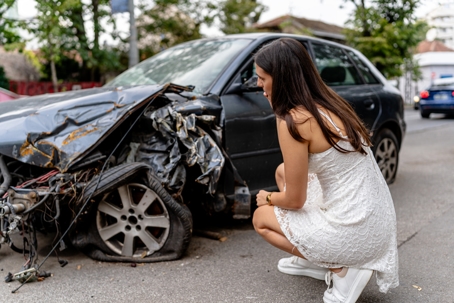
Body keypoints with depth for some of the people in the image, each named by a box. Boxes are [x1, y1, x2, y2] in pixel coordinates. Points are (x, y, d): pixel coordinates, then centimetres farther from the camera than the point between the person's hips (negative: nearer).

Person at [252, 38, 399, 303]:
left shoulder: (293, 120, -19)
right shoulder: (329, 102, 5)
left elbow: (294, 200, -11)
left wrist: (268, 198, 8)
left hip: (353, 231, -8)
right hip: (377, 220, 8)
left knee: (262, 217, 14)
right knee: (283, 171, 21)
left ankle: (343, 270, 3)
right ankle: (315, 260, 22)